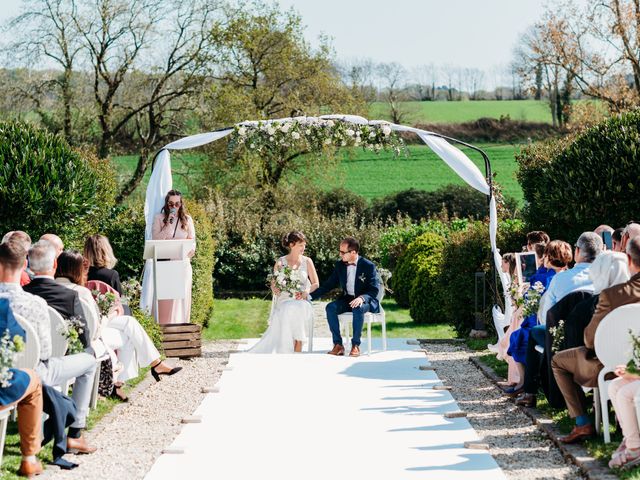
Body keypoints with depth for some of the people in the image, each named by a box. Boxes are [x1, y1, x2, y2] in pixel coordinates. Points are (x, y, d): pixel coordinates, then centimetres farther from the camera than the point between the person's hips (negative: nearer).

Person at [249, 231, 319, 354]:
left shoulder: (307, 261, 11)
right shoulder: (280, 262, 10)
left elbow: (315, 284, 10)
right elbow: (273, 284, 9)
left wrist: (305, 292, -10)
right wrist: (275, 289, -16)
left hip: (301, 301, 0)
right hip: (284, 300, 0)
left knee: (296, 309, -36)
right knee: (288, 310, -37)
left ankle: (297, 352, -35)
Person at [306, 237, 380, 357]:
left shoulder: (368, 266, -10)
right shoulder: (340, 265, 4)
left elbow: (375, 290, -13)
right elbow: (328, 285, 8)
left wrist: (362, 298, -34)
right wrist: (310, 296, -3)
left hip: (364, 301, -5)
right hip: (347, 299, 5)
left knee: (358, 308, -38)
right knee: (330, 307, -25)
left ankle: (355, 345, -28)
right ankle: (338, 345, -22)